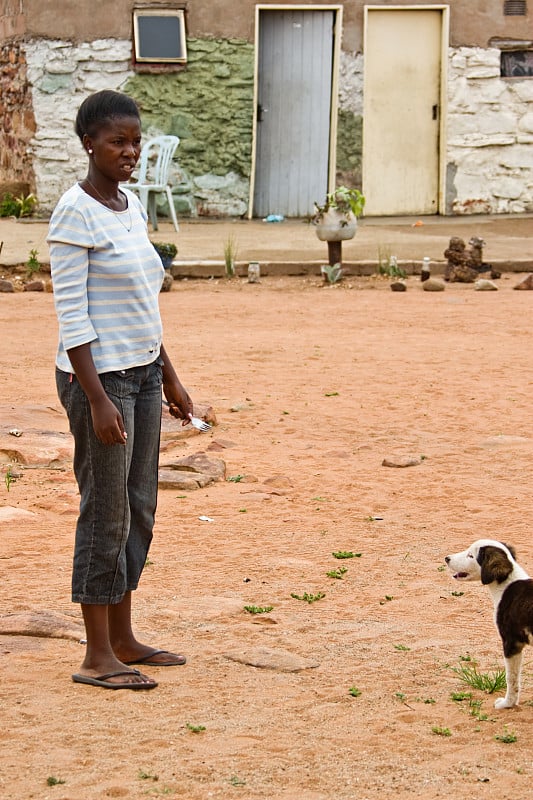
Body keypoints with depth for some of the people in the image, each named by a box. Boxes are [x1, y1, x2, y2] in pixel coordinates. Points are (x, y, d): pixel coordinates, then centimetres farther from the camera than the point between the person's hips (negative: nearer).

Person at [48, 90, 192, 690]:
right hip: (99, 376, -8)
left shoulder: (130, 206, 11)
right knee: (106, 512, -3)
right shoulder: (75, 213, -13)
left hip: (142, 374, 8)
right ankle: (97, 656, 6)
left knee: (138, 510, 12)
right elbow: (72, 315, -17)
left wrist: (169, 377, 19)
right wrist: (98, 398, -21)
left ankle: (122, 638, 23)